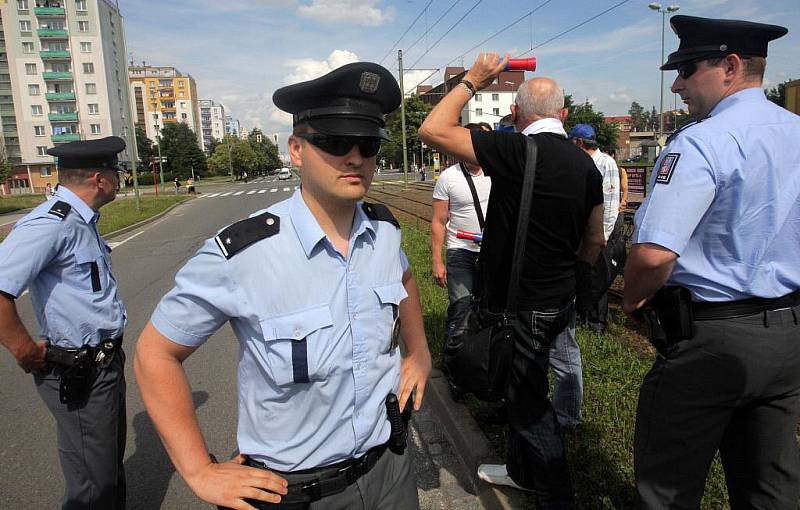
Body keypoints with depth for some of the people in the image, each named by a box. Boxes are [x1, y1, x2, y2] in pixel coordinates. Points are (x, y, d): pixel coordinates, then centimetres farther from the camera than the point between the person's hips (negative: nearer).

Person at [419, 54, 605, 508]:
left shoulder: (517, 151, -20)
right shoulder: (586, 164, 3)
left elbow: (433, 130, -18)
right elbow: (594, 244, 10)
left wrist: (472, 80, -6)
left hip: (524, 304, -8)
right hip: (559, 296, 8)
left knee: (530, 402, 9)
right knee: (523, 388, 25)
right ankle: (522, 471, 45)